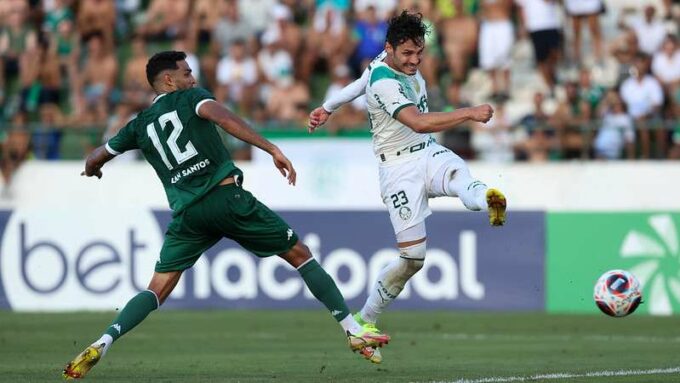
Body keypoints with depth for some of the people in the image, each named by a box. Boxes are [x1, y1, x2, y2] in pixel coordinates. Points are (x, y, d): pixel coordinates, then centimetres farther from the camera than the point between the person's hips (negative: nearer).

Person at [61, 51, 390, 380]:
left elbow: (93, 161, 30)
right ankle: (354, 332, 6)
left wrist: (92, 169, 55)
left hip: (187, 214, 3)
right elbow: (222, 118, -13)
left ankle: (100, 345, -18)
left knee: (157, 290, 5)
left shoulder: (140, 125, 20)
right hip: (227, 198, -3)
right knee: (300, 255, 9)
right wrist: (273, 150, -19)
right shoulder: (190, 97, 9)